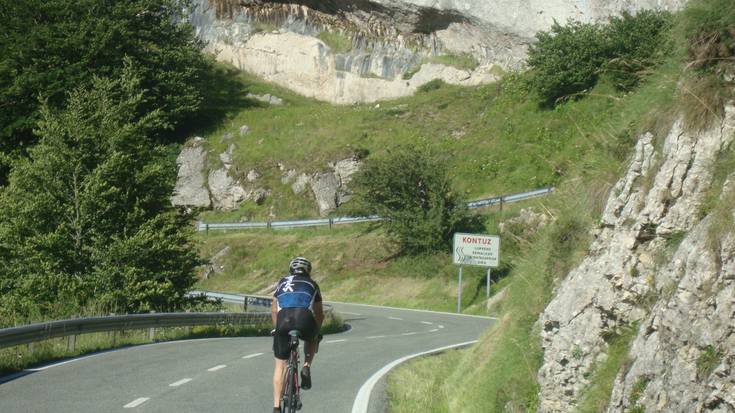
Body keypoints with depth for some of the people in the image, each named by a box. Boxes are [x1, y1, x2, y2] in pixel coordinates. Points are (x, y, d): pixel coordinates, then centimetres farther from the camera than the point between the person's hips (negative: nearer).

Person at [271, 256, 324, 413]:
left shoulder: (282, 282, 32)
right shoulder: (312, 284, 30)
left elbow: (274, 310, 33)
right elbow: (320, 313, 32)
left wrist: (277, 328, 44)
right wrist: (316, 332, 45)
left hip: (283, 319, 1)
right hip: (305, 318, -1)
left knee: (280, 364, 13)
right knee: (312, 339, 36)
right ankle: (306, 367, 10)